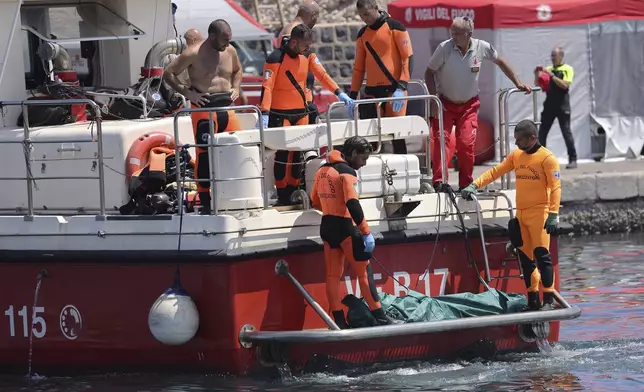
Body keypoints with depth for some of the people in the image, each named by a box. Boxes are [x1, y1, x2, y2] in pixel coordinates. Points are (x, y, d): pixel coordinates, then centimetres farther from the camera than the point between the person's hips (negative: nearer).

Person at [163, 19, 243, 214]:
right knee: (205, 156, -6)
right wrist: (188, 93, -12)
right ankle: (205, 203, -2)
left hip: (226, 107, 6)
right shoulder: (193, 54, -8)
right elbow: (168, 73, -4)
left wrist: (235, 88, 10)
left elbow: (237, 70, 30)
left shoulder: (230, 52, 9)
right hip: (204, 109, -6)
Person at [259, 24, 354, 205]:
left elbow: (321, 75, 1)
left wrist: (340, 93, -12)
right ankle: (282, 196, 1)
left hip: (301, 112, 6)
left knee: (298, 153, 8)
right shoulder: (276, 59, -16)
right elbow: (267, 87, -21)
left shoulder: (308, 55, 3)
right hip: (280, 114, -6)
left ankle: (293, 193, 17)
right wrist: (264, 114, -31)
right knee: (283, 153, -6)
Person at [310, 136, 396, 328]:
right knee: (364, 271, -3)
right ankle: (379, 317, -5)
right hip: (345, 226, -8)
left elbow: (315, 202, 18)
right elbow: (353, 204, -22)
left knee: (333, 275, 7)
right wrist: (366, 232, -22)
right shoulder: (346, 172, -14)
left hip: (326, 226, 8)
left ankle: (339, 321, 7)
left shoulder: (322, 170, 10)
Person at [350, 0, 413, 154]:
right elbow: (359, 66, 18)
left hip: (393, 88, -5)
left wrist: (402, 87, -15)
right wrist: (353, 95, 11)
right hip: (371, 91, 5)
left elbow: (408, 57, -6)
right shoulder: (362, 34, 14)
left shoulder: (394, 27, -2)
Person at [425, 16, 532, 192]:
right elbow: (429, 73, -6)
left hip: (469, 105, 1)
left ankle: (466, 184, 5)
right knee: (441, 139, -17)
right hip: (445, 103, -1)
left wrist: (518, 83, 8)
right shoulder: (444, 48, -17)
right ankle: (439, 181, -20)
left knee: (467, 143, -7)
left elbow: (500, 62, 8)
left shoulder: (482, 47, -12)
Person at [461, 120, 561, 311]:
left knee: (541, 254, -12)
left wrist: (553, 214, -21)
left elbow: (555, 187, -13)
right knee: (525, 257, 8)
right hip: (521, 214, 7)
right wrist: (474, 185, 4)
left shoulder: (547, 158, -8)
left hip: (539, 213, -7)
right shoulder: (516, 155, 13)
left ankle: (549, 300, -11)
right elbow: (496, 171, 15)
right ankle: (533, 300, 15)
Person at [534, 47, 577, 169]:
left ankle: (573, 160, -1)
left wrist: (551, 75, -19)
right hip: (549, 105, 5)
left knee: (566, 132, -5)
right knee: (542, 132, 2)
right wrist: (537, 75, -6)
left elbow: (564, 85, -15)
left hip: (562, 106, -5)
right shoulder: (548, 69, 13)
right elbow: (538, 84, 14)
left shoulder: (567, 69, -2)